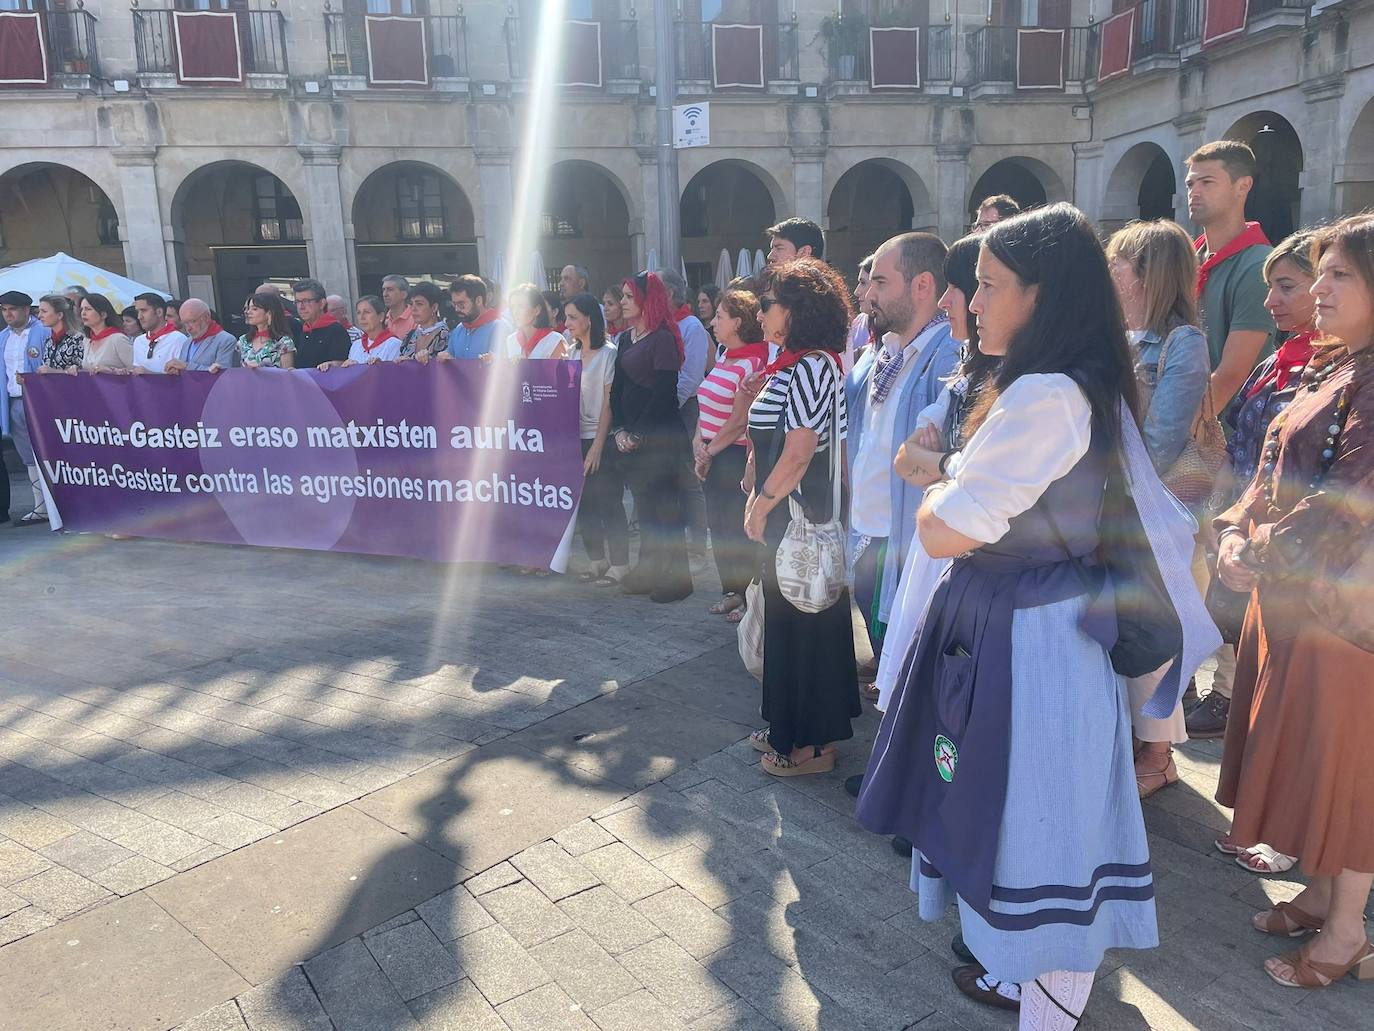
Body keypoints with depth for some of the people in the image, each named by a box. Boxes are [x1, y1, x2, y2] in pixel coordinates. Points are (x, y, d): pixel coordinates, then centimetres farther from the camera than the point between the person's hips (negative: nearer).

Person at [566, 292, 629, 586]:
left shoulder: (608, 353, -8)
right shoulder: (573, 353, 12)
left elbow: (609, 402, -11)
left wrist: (598, 445, -14)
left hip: (603, 439, -7)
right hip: (577, 437, 7)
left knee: (609, 503, -2)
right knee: (583, 501, 9)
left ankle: (619, 564, 8)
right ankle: (597, 561, 20)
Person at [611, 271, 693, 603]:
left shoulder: (663, 338, -10)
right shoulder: (625, 339, 14)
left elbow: (664, 392, -16)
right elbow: (617, 387, 12)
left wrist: (638, 433, -13)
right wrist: (619, 429, 0)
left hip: (660, 437, -7)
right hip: (630, 438, 8)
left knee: (666, 505, -2)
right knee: (643, 505, 13)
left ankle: (677, 576, 7)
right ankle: (648, 569, 22)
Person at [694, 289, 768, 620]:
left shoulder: (752, 363, -16)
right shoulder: (724, 356, 11)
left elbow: (739, 420, -18)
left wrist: (710, 449, -9)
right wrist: (698, 441, -1)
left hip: (736, 456, -9)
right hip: (712, 457, 9)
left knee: (739, 528, -1)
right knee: (718, 524, 14)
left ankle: (749, 597, 12)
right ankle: (731, 591, 28)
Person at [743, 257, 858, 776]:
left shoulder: (811, 366, -18)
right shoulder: (793, 366, 12)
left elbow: (799, 451, -24)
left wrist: (761, 506, -15)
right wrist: (757, 497, 12)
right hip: (785, 519, 10)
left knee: (802, 625, 2)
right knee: (788, 621, 18)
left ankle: (812, 744, 18)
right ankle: (790, 728, 32)